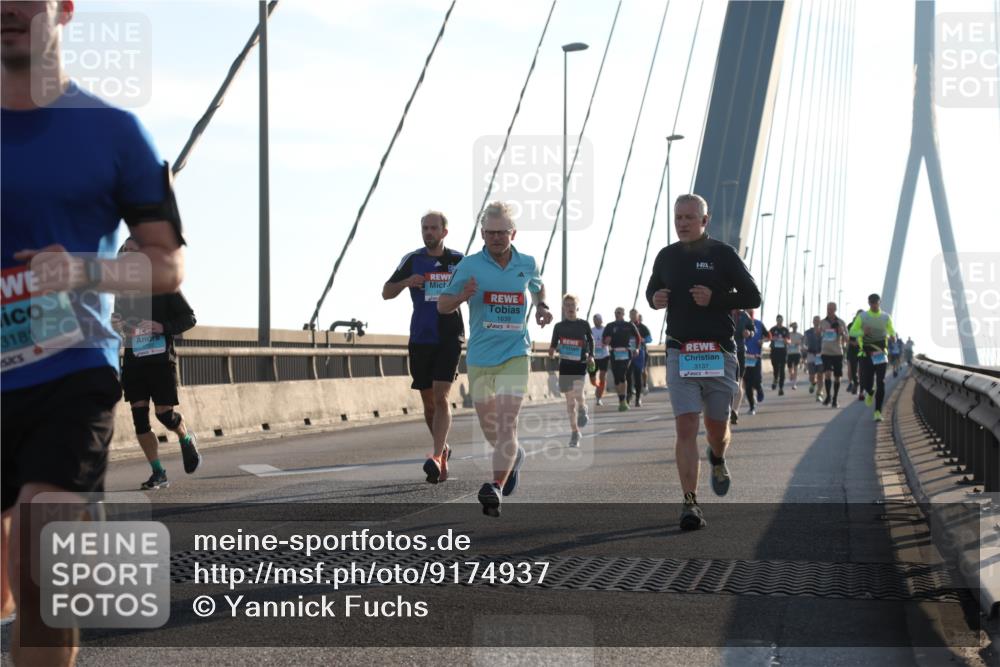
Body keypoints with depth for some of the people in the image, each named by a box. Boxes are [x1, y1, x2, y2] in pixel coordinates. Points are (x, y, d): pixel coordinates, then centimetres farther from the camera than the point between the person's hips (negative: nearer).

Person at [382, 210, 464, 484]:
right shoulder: (412, 260, 6)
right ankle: (443, 449, 29)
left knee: (441, 396, -16)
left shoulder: (459, 260, 5)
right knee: (428, 401, 9)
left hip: (450, 337, -2)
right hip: (420, 339, 2)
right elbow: (386, 293, 7)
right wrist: (406, 282, -11)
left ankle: (436, 456, -23)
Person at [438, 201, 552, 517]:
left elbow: (538, 286, 28)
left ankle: (496, 487, -24)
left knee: (506, 424, -17)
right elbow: (442, 306, 0)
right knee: (489, 429, 14)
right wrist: (462, 296, -20)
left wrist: (542, 307, 8)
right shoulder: (469, 265, -3)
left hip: (515, 353, -1)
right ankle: (514, 455, 44)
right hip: (479, 357, 1)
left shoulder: (527, 264, 4)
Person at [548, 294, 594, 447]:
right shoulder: (559, 326, 4)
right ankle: (574, 432, 12)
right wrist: (552, 351, -12)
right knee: (570, 400, 4)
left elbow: (591, 340, 14)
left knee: (577, 393, -24)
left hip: (580, 364, -2)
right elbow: (554, 344, 10)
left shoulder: (583, 324, 2)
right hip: (565, 365, 2)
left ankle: (582, 409, 11)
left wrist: (591, 356, 1)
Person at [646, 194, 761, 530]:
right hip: (680, 354, 1)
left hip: (718, 354, -1)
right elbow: (651, 291, 25)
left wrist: (715, 298, -14)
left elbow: (752, 297, 0)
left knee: (717, 427, 9)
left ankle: (718, 460, 46)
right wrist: (655, 299, 0)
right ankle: (690, 503, -11)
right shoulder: (666, 256, 9)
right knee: (686, 427, -11)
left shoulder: (723, 254, -1)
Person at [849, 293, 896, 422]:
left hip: (881, 353, 0)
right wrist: (862, 332, -18)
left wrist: (892, 335, -10)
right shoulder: (862, 317, 2)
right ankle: (869, 393, 35)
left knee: (881, 383, -7)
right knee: (866, 382, -3)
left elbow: (891, 331, 15)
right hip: (867, 353, 0)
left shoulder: (886, 317, 5)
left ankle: (878, 411, -4)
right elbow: (852, 332, 3)